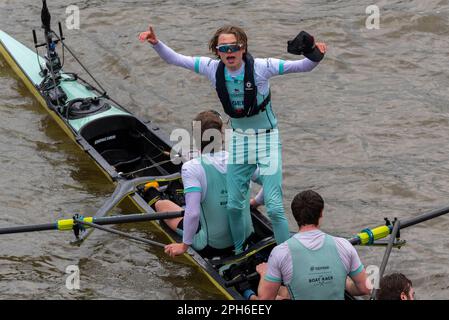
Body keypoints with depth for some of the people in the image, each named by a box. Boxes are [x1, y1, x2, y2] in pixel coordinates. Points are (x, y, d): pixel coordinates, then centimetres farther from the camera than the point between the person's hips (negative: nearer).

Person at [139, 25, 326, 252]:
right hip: (239, 139, 4)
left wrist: (314, 55, -43)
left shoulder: (260, 67, -21)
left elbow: (302, 67, -23)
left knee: (274, 208, -9)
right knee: (234, 205, 12)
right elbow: (174, 59, -2)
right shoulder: (213, 69, -10)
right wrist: (156, 43, -18)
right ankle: (239, 253, 33)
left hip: (267, 139, -4)